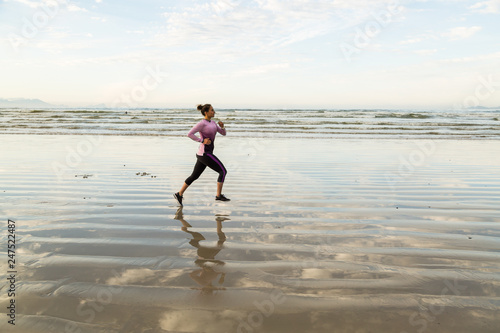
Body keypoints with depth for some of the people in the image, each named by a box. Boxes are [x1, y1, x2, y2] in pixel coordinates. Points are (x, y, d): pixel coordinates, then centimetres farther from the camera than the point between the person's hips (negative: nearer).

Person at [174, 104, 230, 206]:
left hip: (207, 153, 10)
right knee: (223, 171, -7)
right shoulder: (202, 123, -12)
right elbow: (189, 134, -18)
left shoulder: (212, 122, 15)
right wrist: (202, 141, -19)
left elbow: (223, 133, 16)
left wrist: (222, 125, -5)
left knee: (194, 176, 15)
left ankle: (179, 194, 22)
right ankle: (219, 195, 0)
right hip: (204, 154, -10)